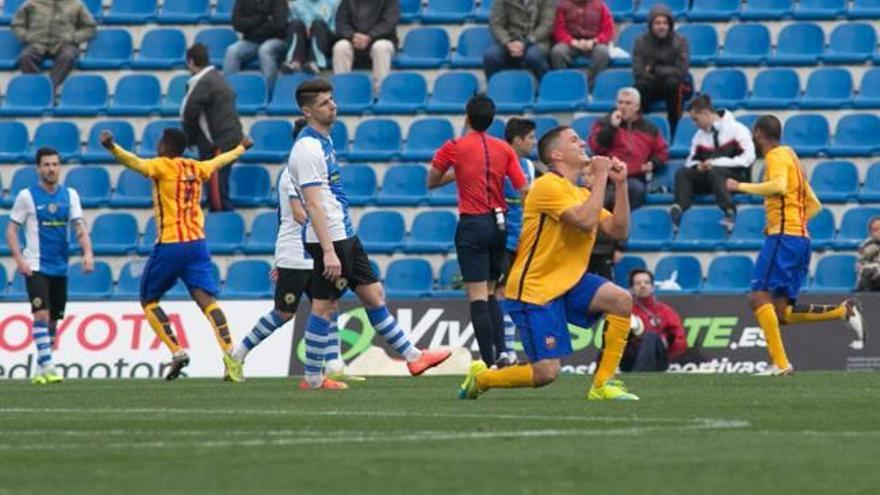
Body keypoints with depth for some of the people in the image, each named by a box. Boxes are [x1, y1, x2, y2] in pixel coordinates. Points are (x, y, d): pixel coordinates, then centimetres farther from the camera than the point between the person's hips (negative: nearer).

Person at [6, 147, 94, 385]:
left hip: (60, 267, 4)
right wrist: (19, 259, -13)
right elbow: (11, 230, -1)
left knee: (53, 319, 9)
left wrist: (88, 253, -15)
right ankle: (47, 367, -18)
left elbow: (80, 228, 2)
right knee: (41, 314, -17)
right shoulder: (27, 196, -3)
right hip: (36, 267, -4)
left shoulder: (69, 195, 7)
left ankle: (41, 369, 20)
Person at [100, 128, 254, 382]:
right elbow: (219, 161, 36)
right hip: (197, 243, 5)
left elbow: (135, 163, -22)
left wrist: (112, 148, -36)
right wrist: (241, 148, 56)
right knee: (207, 299, -6)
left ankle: (176, 351, -3)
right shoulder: (196, 168, 15)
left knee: (148, 299, 11)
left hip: (170, 244, -5)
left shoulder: (163, 166, -2)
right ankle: (230, 354, -24)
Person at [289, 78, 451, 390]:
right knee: (324, 306, -4)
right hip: (329, 239, -10)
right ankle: (312, 379, 3)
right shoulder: (307, 149, -17)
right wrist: (328, 252, -26)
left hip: (346, 236, 10)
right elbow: (313, 204, -22)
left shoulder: (323, 142, 15)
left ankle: (412, 357, 15)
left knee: (374, 294, 11)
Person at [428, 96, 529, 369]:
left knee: (478, 297, -5)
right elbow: (524, 189, -1)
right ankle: (502, 351, 5)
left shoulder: (453, 148, -4)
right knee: (490, 294, 17)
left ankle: (490, 361, -12)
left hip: (472, 224, -4)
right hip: (499, 223, 4)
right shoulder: (504, 149, 4)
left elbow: (432, 182, 8)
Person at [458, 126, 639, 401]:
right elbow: (586, 221, -27)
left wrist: (620, 184, 0)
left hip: (569, 282, 8)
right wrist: (600, 177, -18)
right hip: (533, 290, -8)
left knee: (621, 300, -17)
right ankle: (480, 378, 14)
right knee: (546, 373, -14)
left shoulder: (583, 194, 15)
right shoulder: (549, 186, -14)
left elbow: (618, 231, 7)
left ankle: (602, 385, -9)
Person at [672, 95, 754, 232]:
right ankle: (678, 209, -40)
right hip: (708, 179, 5)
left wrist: (717, 163, -18)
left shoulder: (736, 129, -5)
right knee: (682, 173, -18)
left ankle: (730, 213, -51)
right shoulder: (700, 135, 14)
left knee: (715, 172, -37)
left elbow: (748, 158, -14)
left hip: (737, 179, -5)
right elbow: (691, 161, 17)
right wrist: (698, 166, -9)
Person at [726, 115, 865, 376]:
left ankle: (780, 362, -24)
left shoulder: (777, 156, -2)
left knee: (759, 297, -14)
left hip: (783, 237, -9)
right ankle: (845, 311, -5)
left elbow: (779, 186, -24)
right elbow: (814, 205, 29)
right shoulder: (791, 157, 27)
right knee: (782, 312, 4)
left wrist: (741, 186, -16)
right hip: (800, 238, 9)